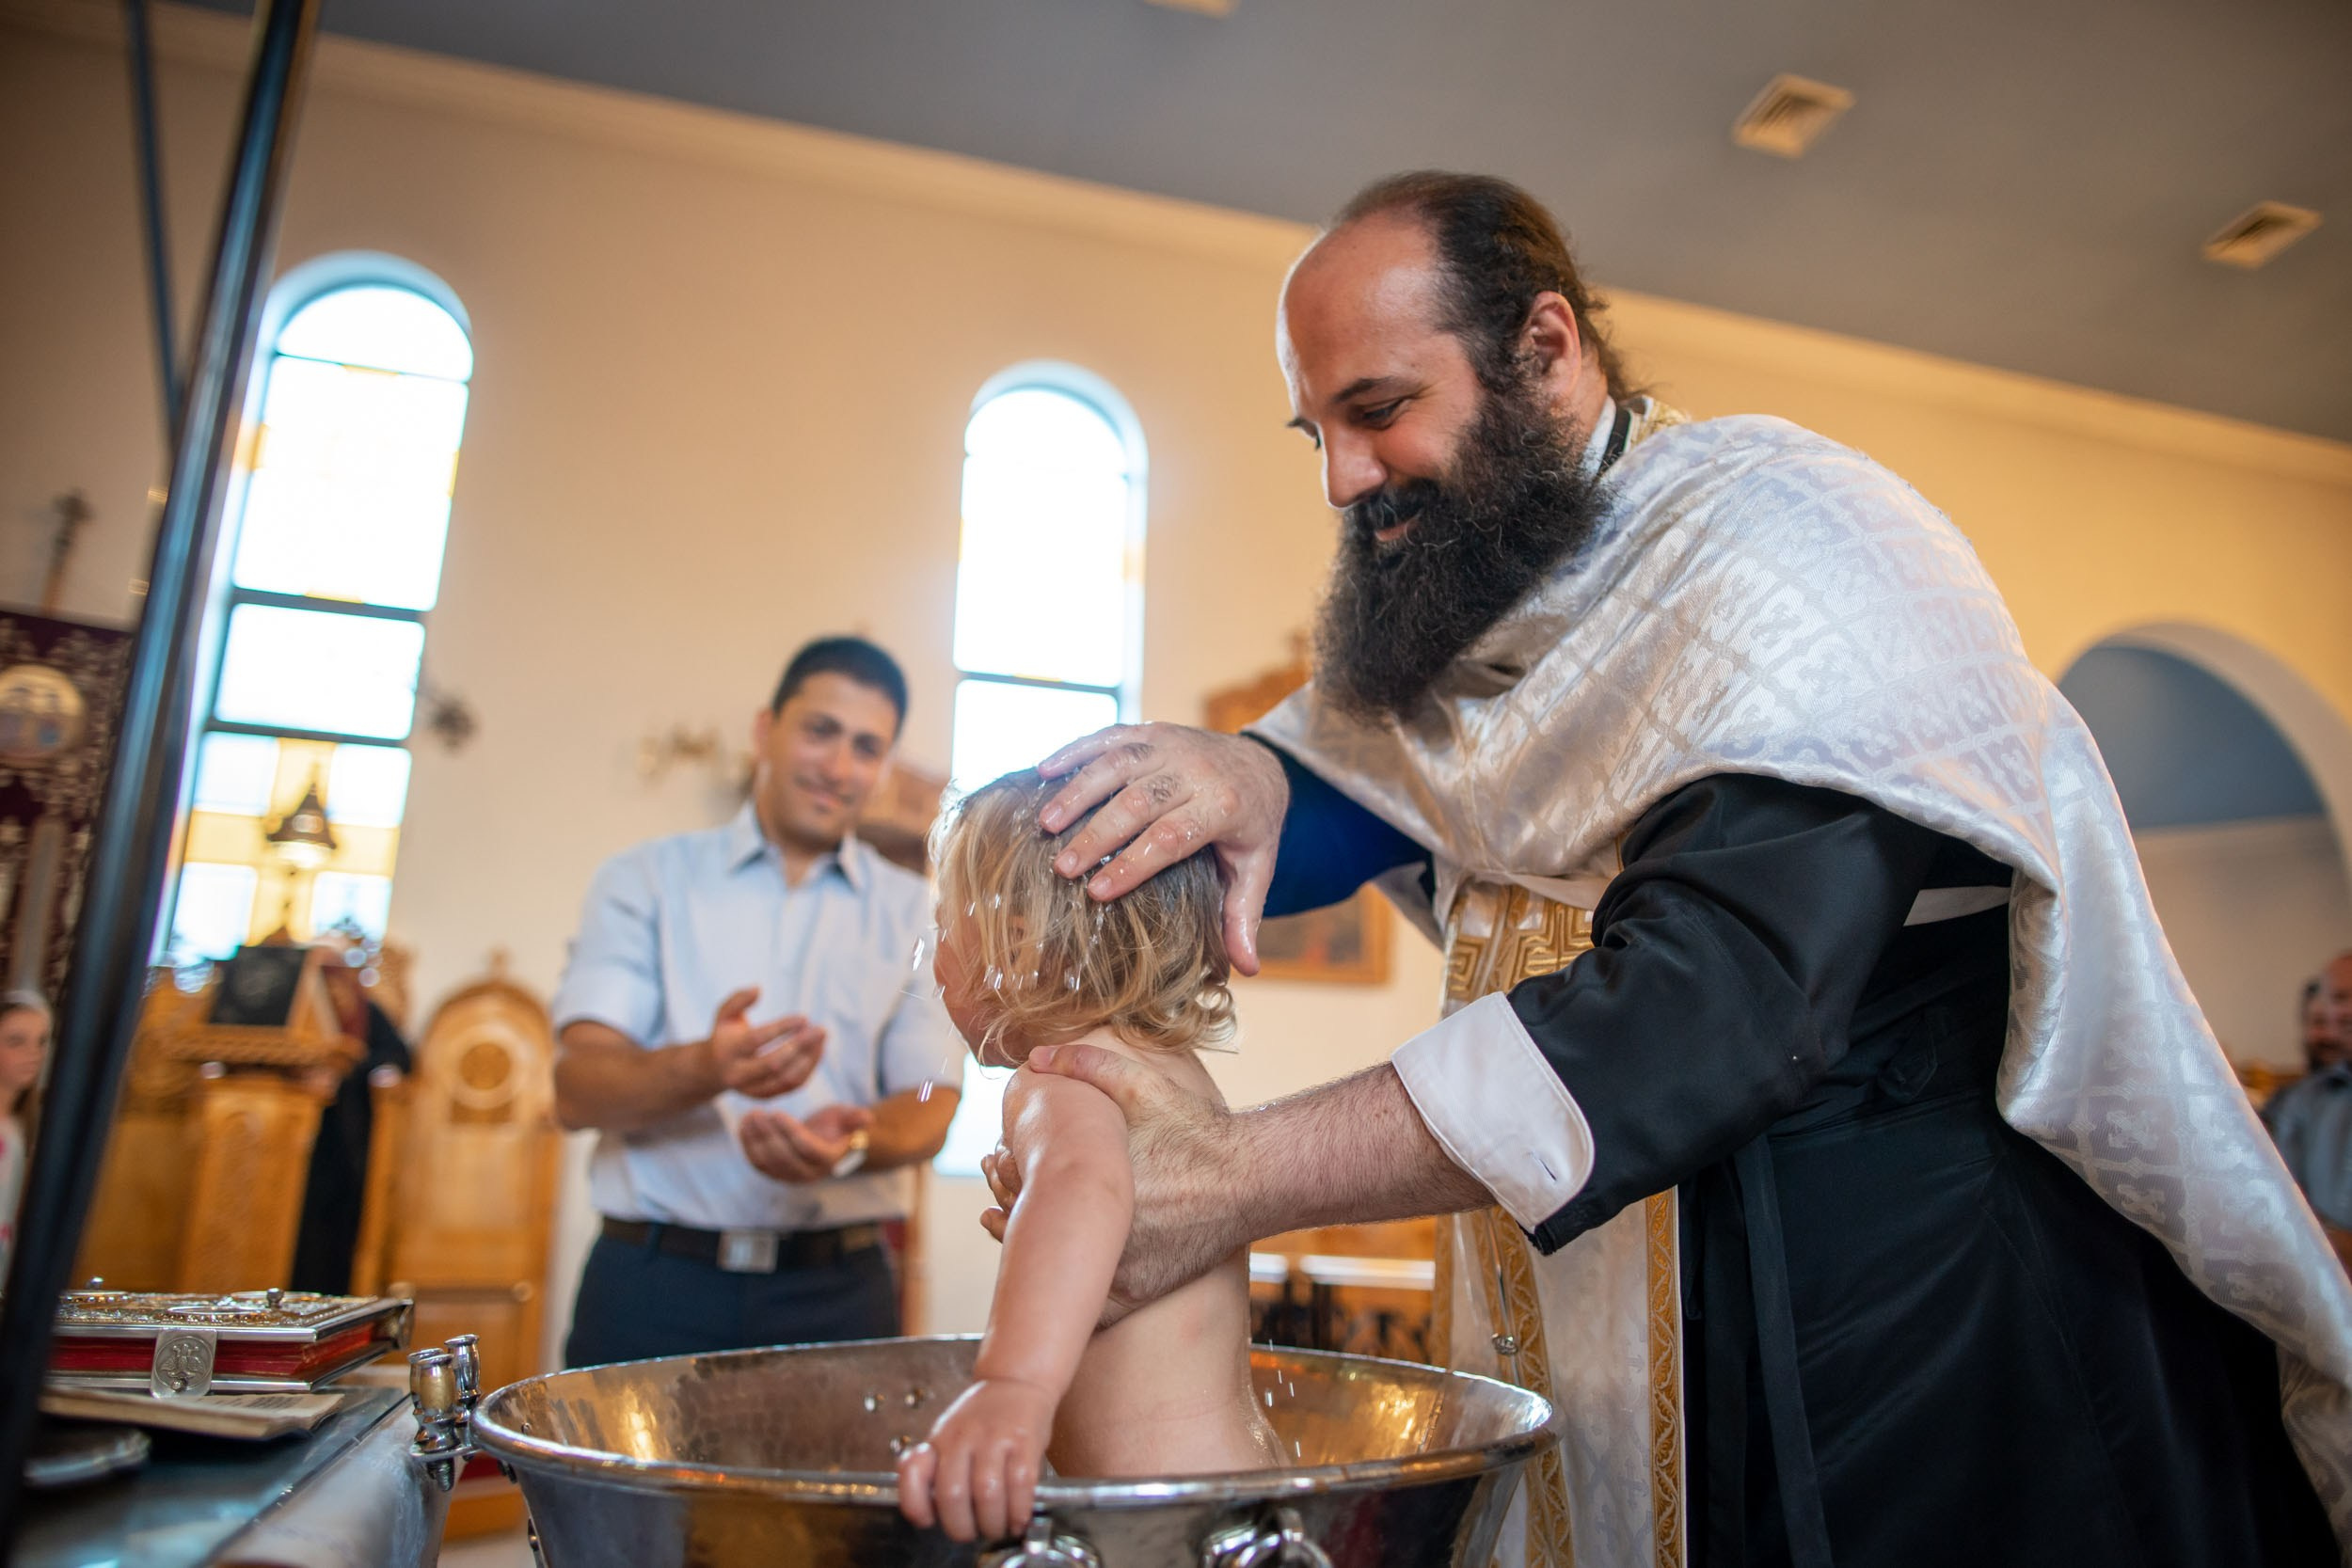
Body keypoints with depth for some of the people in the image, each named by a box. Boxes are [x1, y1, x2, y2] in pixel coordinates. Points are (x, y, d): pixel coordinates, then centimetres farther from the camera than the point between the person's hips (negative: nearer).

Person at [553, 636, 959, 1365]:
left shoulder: (913, 913, 8)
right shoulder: (645, 879, 5)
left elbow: (928, 1107, 0)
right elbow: (576, 1089, -6)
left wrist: (852, 1142, -23)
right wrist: (705, 1069, -27)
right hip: (652, 1284, -1)